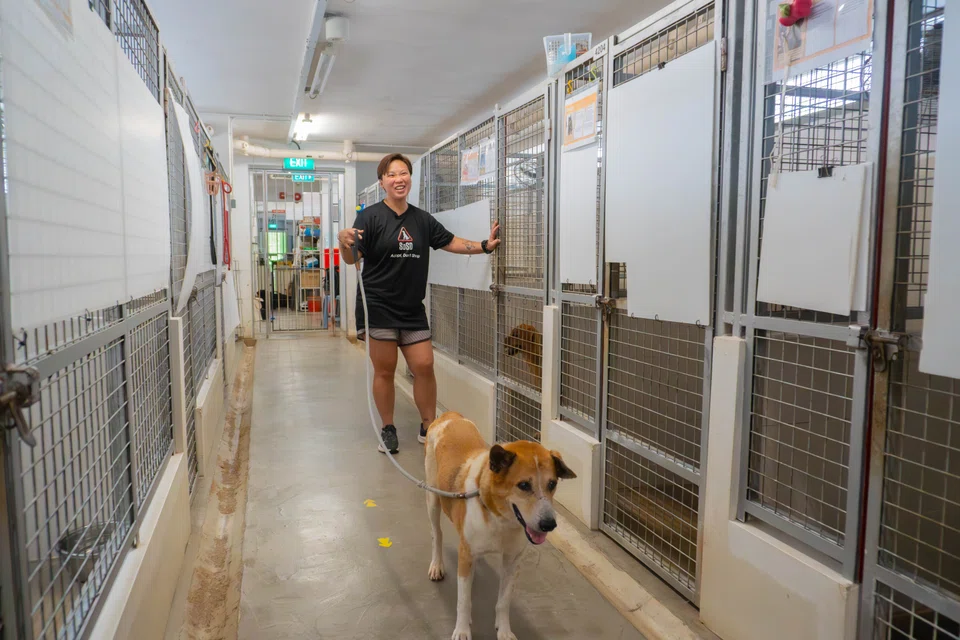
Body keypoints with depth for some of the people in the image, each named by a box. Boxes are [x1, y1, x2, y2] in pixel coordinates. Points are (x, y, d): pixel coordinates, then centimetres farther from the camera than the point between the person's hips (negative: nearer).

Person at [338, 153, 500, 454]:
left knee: (424, 366, 3)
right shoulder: (371, 216, -6)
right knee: (384, 370, 3)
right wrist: (344, 243, -34)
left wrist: (485, 245, 5)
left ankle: (429, 427, 19)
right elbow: (352, 258, -12)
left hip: (412, 309, 4)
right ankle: (388, 430, 19)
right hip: (378, 307, -4)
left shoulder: (422, 219, 9)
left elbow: (451, 242, 16)